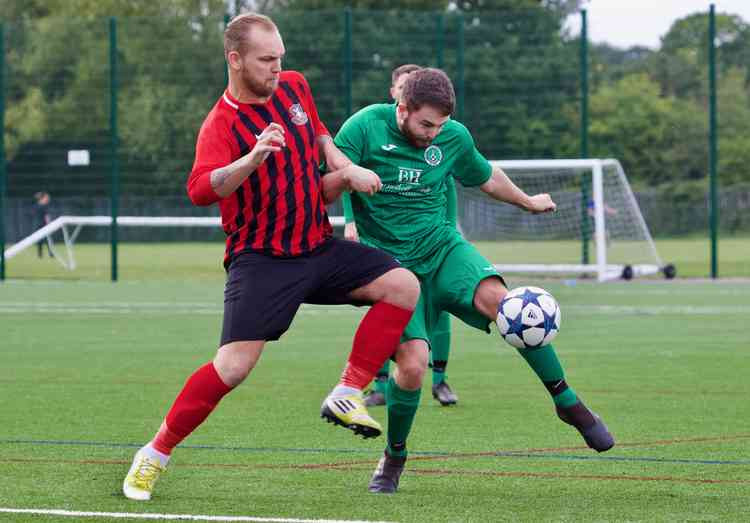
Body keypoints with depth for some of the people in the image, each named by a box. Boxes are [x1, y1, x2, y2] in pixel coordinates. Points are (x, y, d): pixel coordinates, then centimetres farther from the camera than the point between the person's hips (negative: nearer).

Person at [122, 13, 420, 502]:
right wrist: (254, 157, -50)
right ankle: (154, 455, -2)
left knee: (403, 286, -8)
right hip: (261, 260, -7)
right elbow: (201, 190, -36)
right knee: (233, 367, -17)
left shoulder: (294, 87, 5)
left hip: (318, 246, 7)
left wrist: (347, 168, 11)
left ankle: (346, 396, -3)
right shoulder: (221, 124, -17)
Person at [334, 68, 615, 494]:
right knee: (412, 363, -21)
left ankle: (568, 402, -14)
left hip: (443, 249, 2)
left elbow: (485, 177, 21)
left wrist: (528, 201, 36)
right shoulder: (365, 127, -12)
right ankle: (394, 458, 8)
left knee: (496, 299, -29)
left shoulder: (454, 137, 0)